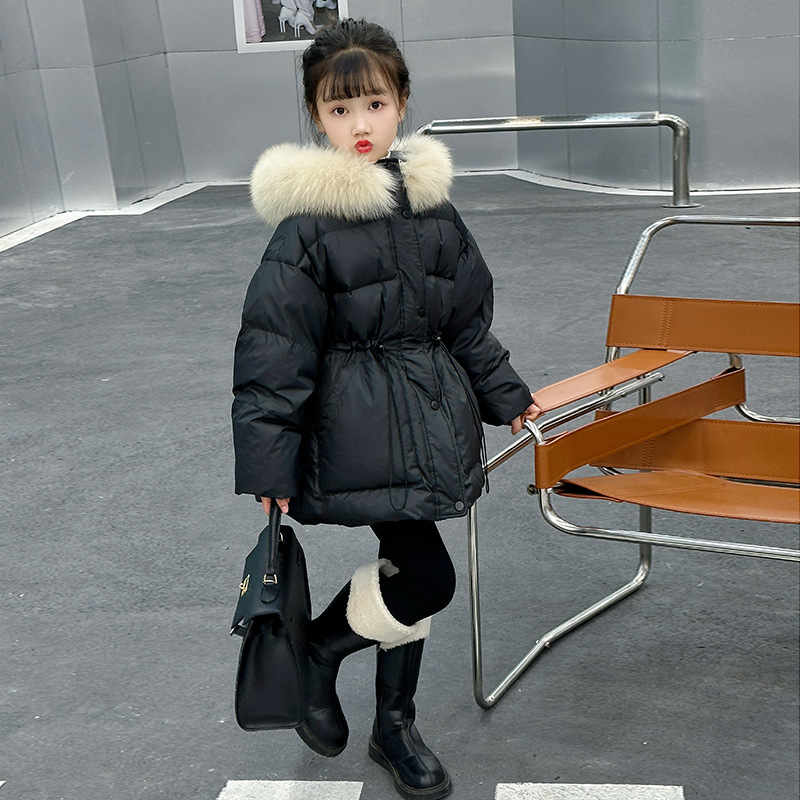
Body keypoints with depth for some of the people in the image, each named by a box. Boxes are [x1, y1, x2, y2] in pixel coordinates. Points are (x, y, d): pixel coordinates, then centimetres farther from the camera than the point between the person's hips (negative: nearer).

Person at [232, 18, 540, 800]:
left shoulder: (431, 199, 6)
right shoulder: (307, 221, -13)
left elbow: (467, 317, 16)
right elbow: (273, 348, -13)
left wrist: (503, 397, 20)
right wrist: (268, 465, -14)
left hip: (429, 415, 6)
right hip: (356, 426, -6)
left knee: (410, 572, 14)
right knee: (427, 576, -11)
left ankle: (394, 726, 34)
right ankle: (317, 647, 19)